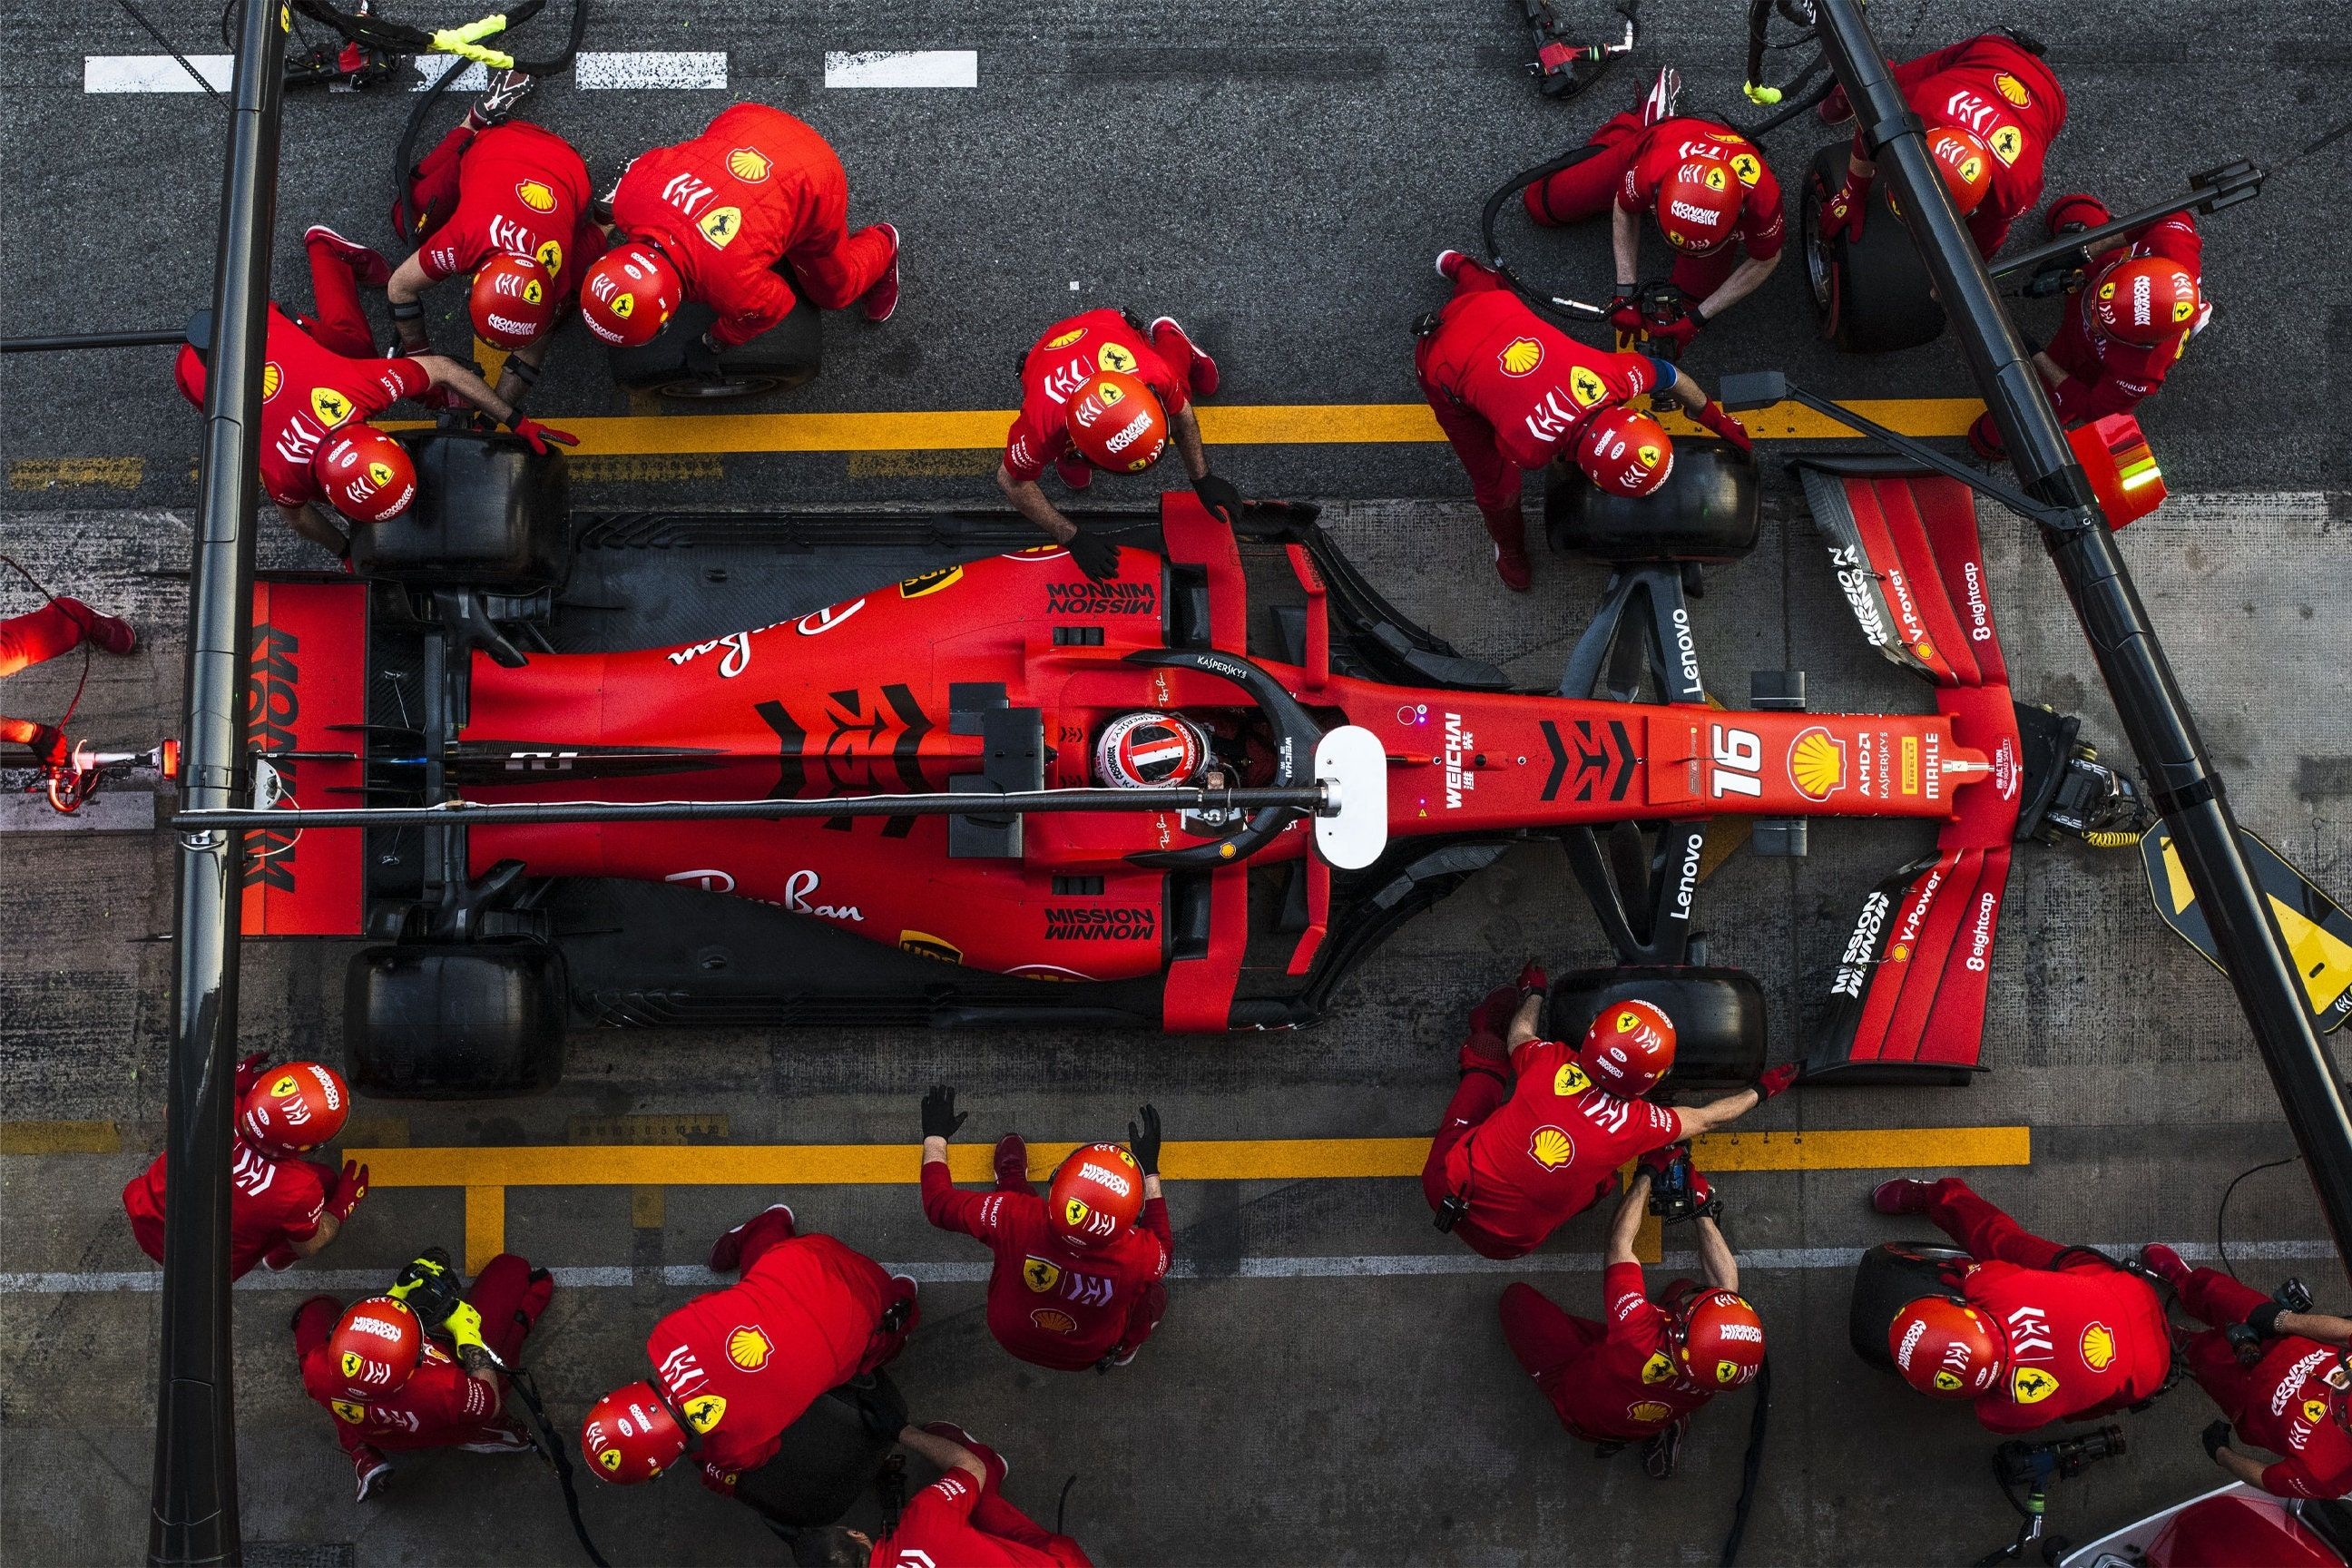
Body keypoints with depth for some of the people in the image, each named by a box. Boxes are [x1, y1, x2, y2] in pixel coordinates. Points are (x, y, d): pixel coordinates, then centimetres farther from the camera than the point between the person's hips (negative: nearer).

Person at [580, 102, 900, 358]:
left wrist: (715, 343, 0)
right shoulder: (631, 195, -28)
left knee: (834, 291, 19)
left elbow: (775, 306, -15)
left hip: (812, 183, -4)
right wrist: (618, 229, 17)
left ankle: (881, 246, 46)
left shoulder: (735, 290, -40)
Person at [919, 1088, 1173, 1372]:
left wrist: (935, 1135, -4)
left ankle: (1010, 1179, 46)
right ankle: (1124, 1347, 43)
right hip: (1086, 1356, -1)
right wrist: (1151, 1170, -4)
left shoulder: (1013, 1218, -41)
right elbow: (1163, 1247, -11)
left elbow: (938, 1204, -20)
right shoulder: (1137, 1256, -39)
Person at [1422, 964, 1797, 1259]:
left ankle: (1482, 1049, 45)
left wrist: (1534, 992, 32)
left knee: (1487, 1062, 17)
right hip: (1507, 1244, 0)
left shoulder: (1551, 1061, -16)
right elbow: (1707, 1118, 6)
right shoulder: (1639, 1124, -16)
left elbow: (1520, 1035, 11)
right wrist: (1762, 1090, 24)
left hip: (1448, 1187, 0)